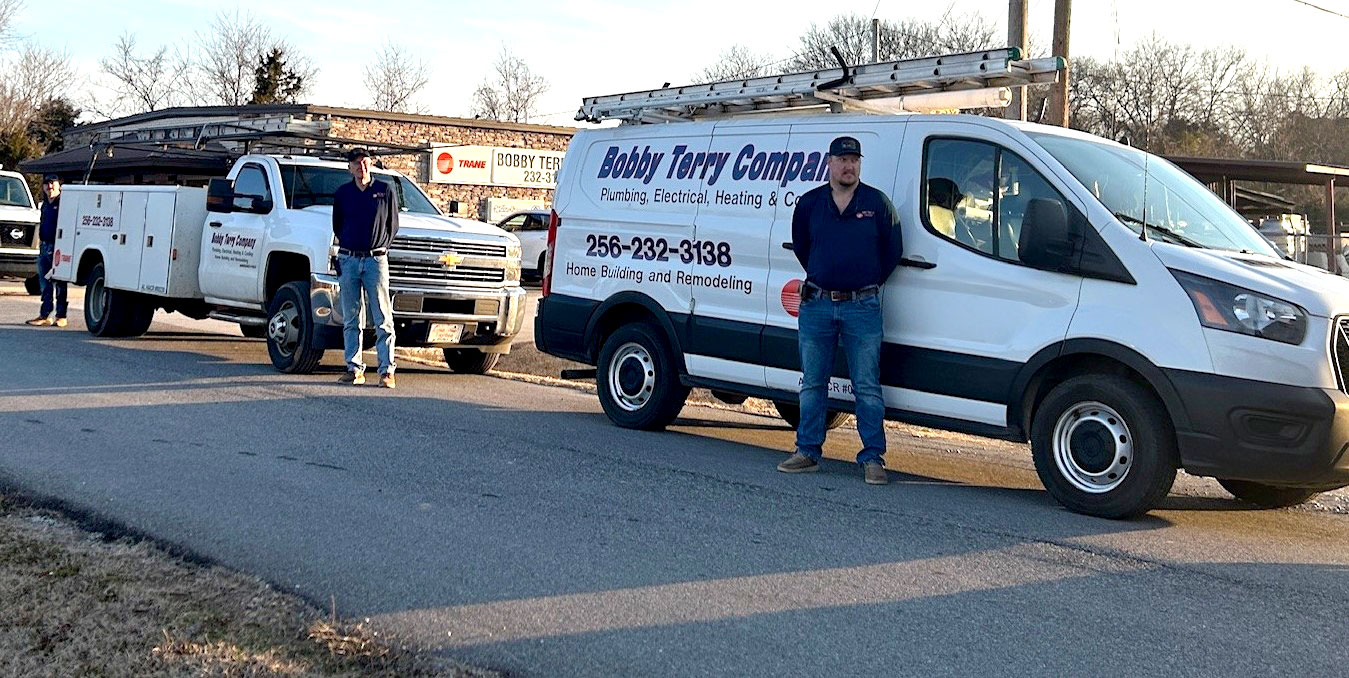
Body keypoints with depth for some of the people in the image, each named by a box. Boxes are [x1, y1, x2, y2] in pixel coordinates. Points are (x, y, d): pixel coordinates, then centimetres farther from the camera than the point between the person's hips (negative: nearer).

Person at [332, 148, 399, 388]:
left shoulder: (385, 190, 4)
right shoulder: (342, 193, 10)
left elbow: (393, 225, 10)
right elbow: (337, 225, 19)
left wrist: (382, 247, 2)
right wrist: (347, 246, 8)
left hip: (376, 259, -2)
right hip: (348, 259, 3)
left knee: (383, 318, -5)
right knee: (351, 319, 4)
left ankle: (386, 370, -5)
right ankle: (354, 368, 10)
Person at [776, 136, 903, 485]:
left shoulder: (877, 203, 1)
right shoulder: (809, 203, 6)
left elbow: (893, 249, 9)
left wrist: (869, 284, 10)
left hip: (862, 307, -2)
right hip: (817, 304, 2)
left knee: (867, 387, -1)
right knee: (812, 383, 8)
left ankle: (873, 458, 4)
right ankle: (808, 452, 18)